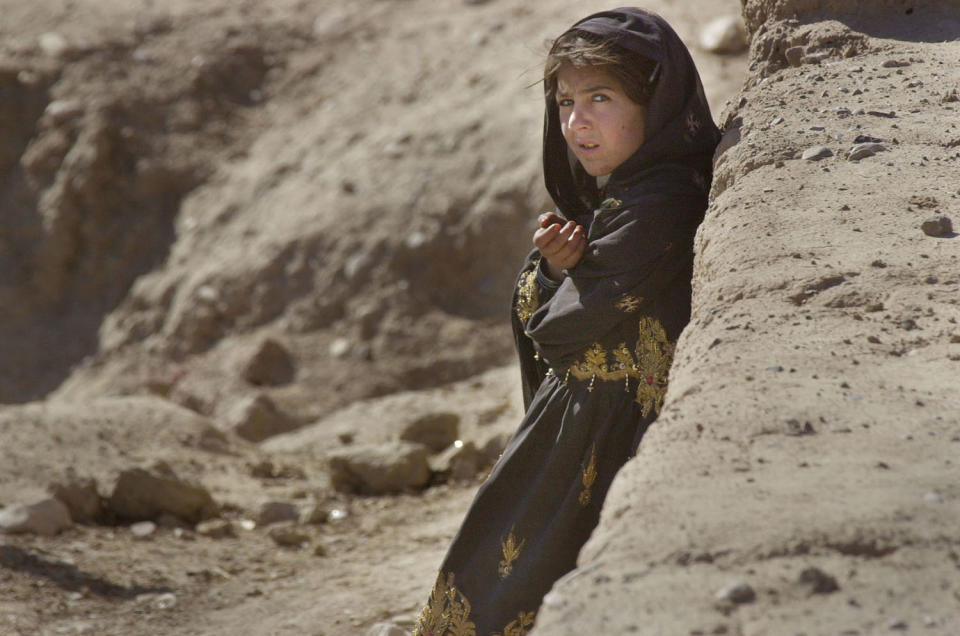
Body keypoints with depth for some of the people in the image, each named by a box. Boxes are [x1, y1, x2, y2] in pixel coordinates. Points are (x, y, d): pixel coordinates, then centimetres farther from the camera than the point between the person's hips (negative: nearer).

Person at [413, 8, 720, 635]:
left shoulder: (658, 207, -22)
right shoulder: (614, 193, 9)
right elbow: (535, 319, 11)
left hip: (611, 437, -9)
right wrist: (555, 270, -10)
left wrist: (557, 278, 4)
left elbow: (558, 330, -18)